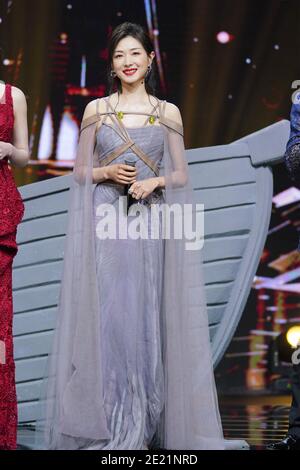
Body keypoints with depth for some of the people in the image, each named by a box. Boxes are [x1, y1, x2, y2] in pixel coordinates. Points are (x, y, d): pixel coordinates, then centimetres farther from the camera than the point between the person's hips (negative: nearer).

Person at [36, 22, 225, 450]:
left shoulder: (168, 113, 8)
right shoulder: (96, 109, 8)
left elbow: (181, 175, 8)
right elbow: (80, 172, 9)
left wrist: (154, 181, -11)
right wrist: (107, 173, -10)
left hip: (149, 225, 0)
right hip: (105, 225, 0)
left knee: (144, 316, 0)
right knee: (105, 315, -3)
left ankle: (141, 425, 11)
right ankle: (106, 424, 6)